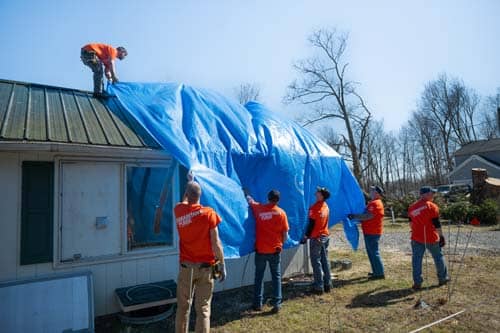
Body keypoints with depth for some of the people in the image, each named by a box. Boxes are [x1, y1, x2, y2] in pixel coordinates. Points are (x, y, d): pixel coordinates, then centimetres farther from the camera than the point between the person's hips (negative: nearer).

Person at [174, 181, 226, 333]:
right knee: (203, 308, 6)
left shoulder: (178, 211, -5)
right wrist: (222, 265, -3)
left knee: (183, 306, 16)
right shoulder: (209, 213, -13)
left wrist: (188, 188, 33)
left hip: (186, 266, 3)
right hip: (205, 267, -2)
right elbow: (216, 244, -12)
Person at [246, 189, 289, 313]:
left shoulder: (258, 208, -3)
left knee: (259, 276, 13)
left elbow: (249, 200, 18)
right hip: (275, 250, -1)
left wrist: (247, 195, 40)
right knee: (276, 276, 10)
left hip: (260, 249, 1)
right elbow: (285, 233, -2)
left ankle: (258, 303, 18)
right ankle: (276, 304, 11)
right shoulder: (281, 213, -6)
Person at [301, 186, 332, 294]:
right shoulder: (326, 206, 6)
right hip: (325, 236, 8)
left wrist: (305, 236, -9)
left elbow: (311, 224, -18)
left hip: (316, 238, -7)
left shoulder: (315, 208, -19)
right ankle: (327, 284, 19)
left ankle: (319, 287, 4)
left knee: (316, 262, 0)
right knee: (325, 261, 13)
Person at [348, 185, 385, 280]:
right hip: (370, 232, 10)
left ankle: (379, 273, 5)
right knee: (371, 252, 17)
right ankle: (376, 271, 27)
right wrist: (356, 217, 12)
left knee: (374, 252, -3)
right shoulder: (373, 202, 17)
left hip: (372, 233, -10)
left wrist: (354, 216, -21)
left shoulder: (376, 203, -17)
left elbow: (368, 216, -26)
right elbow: (367, 215, 21)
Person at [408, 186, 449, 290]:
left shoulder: (412, 207, 6)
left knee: (416, 259, 5)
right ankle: (443, 278, 32)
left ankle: (417, 282, 6)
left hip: (416, 238, 4)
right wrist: (441, 236, -3)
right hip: (431, 238, -3)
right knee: (438, 257, 17)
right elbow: (437, 224, -10)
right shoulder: (432, 206, -10)